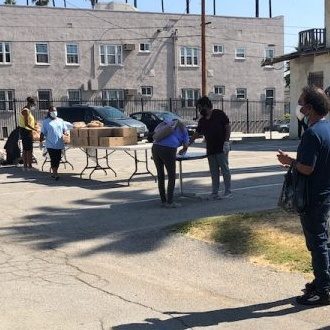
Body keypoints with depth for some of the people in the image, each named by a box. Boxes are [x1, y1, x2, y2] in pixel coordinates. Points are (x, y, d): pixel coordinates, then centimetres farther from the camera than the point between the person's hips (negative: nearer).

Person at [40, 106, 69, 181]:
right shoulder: (46, 121, 2)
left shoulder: (60, 121, 13)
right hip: (51, 144, -4)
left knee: (58, 159, 8)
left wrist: (65, 133, -7)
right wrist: (41, 142, -2)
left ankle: (54, 172, 22)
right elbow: (42, 133, 2)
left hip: (59, 144, 4)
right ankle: (55, 174, -6)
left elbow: (65, 130, 15)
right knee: (53, 159, -8)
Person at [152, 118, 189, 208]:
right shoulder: (183, 129, 20)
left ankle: (163, 201, 20)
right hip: (168, 149, -5)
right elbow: (185, 145, 16)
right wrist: (183, 151, 37)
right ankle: (169, 202, 3)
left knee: (160, 175, 14)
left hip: (155, 147, 5)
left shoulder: (167, 122, 31)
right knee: (171, 176, 6)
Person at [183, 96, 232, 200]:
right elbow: (196, 134, 19)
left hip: (222, 148, -6)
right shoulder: (202, 120, 14)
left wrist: (226, 142, -14)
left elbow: (228, 127, -6)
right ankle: (215, 193, 13)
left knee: (225, 170, -2)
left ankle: (228, 192, 4)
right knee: (214, 172, 8)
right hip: (210, 150, 6)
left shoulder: (219, 114, -5)